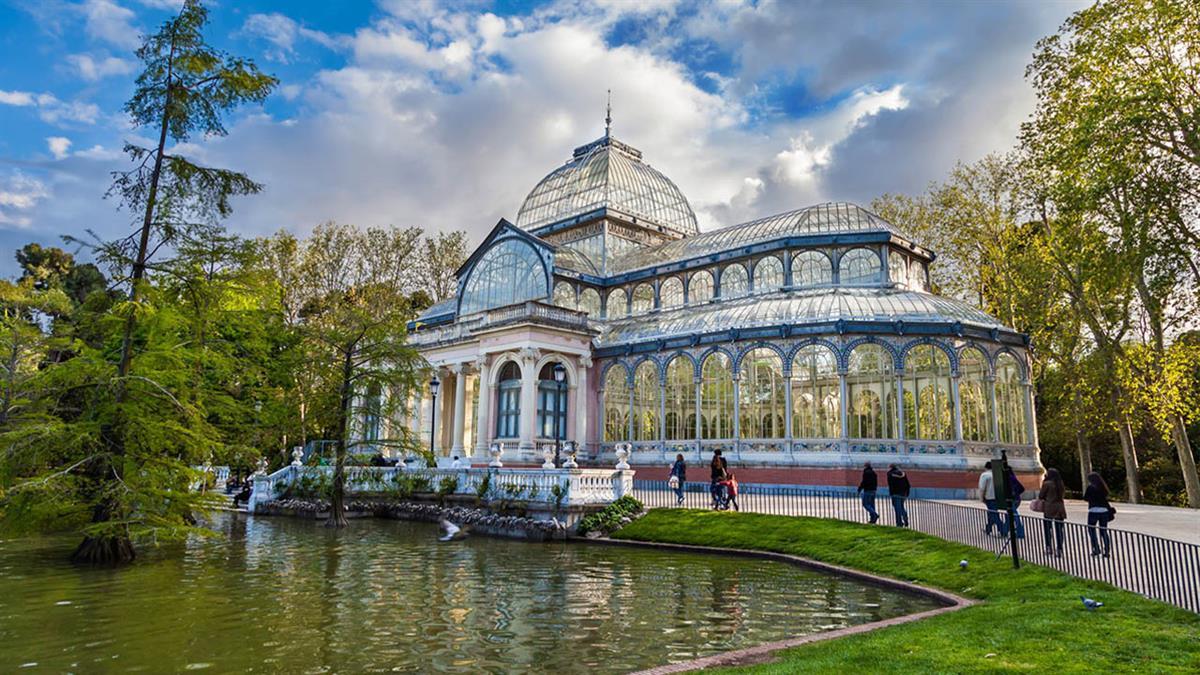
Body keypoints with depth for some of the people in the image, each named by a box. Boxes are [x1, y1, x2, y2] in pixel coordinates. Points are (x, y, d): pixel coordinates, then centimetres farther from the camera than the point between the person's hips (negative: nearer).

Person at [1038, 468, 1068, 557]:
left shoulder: (1047, 484, -9)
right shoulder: (1061, 484, 8)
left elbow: (1040, 496, -3)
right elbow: (1063, 495, 18)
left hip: (1049, 509, -5)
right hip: (1060, 509, 5)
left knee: (1047, 529, 5)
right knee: (1059, 530, 6)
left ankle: (1049, 548, 2)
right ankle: (1059, 549, 4)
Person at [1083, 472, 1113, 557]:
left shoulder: (1091, 487, -8)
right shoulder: (1103, 487, 8)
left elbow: (1085, 498, -4)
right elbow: (1106, 497, 14)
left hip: (1094, 511, -5)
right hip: (1104, 510, 5)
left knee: (1091, 530, 7)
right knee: (1104, 531, 11)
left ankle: (1096, 549, -1)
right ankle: (1107, 551, 8)